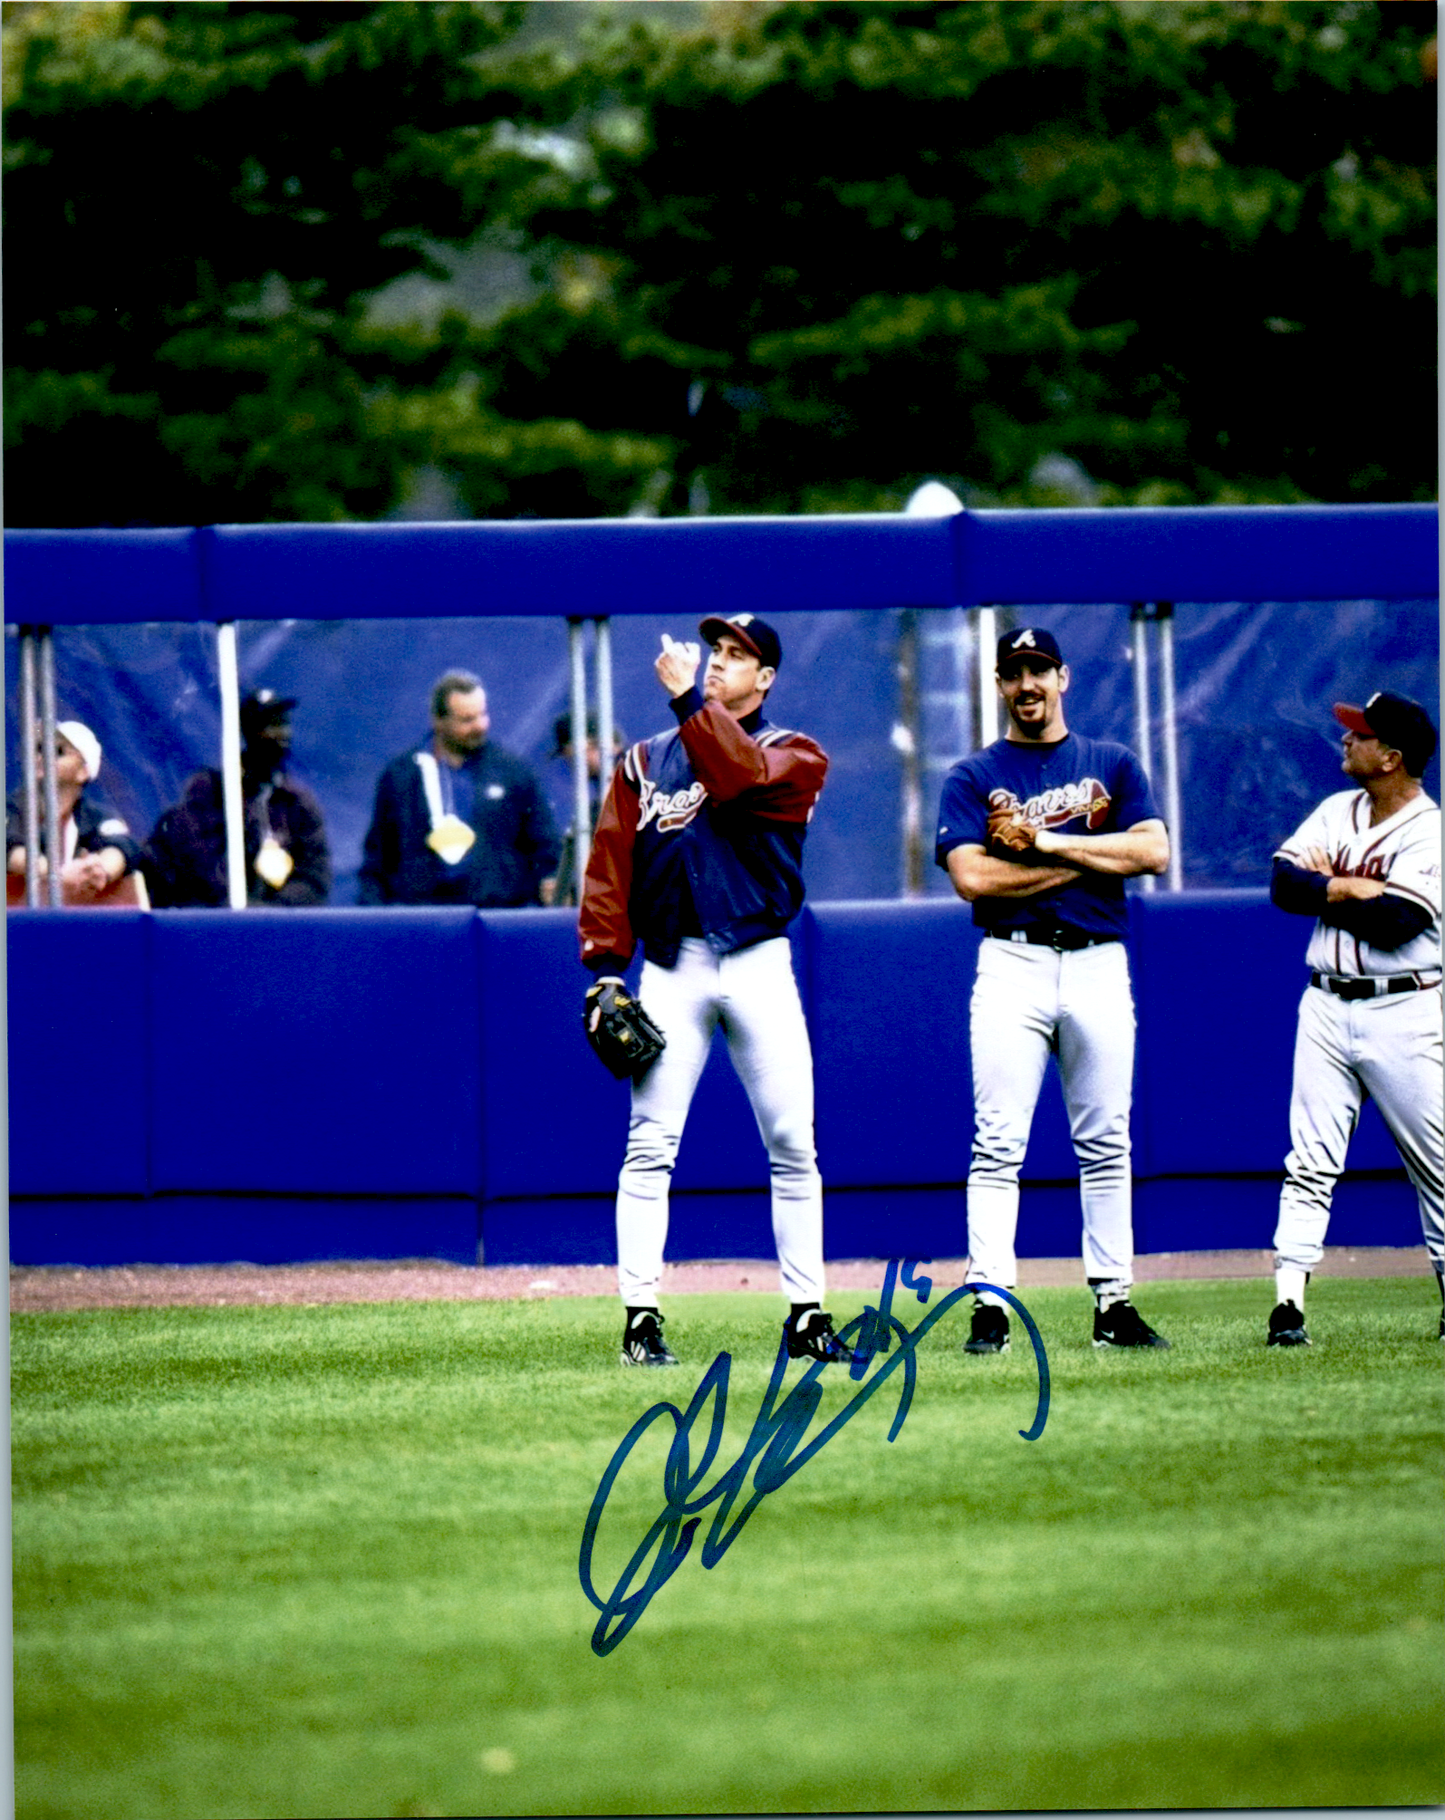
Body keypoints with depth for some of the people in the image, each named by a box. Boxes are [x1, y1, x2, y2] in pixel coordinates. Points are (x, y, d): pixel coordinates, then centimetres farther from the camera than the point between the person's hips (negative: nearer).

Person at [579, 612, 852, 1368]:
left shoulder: (794, 755, 6)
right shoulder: (647, 761, 14)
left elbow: (745, 778, -17)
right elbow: (610, 863, 7)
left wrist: (690, 701, -21)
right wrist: (606, 965, -4)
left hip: (759, 962, -1)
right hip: (672, 965, 1)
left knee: (792, 1146, -1)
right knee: (649, 1147, -6)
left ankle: (805, 1318, 6)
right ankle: (641, 1319, -6)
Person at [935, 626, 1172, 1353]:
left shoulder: (1112, 766, 13)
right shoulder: (974, 777, 7)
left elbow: (1152, 852, -3)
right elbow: (972, 877, -8)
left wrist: (1045, 840, -8)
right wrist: (1088, 860, -6)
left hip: (1099, 964, 2)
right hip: (1013, 965, -2)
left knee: (1106, 1144, 4)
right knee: (998, 1144, -9)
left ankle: (1113, 1303, 8)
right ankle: (990, 1305, -11)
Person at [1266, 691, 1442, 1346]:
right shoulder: (1336, 812, 10)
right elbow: (1283, 883, -1)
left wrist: (1325, 890, -6)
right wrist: (1354, 889, -15)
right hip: (1326, 1008, 5)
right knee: (1309, 1163, -3)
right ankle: (1287, 1302, -7)